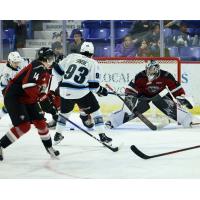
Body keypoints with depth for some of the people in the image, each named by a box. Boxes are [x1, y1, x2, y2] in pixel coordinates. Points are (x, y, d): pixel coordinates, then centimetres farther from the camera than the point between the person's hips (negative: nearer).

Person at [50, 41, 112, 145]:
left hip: (65, 91, 3)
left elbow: (58, 71, 13)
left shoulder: (71, 57, 11)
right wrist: (101, 90, 17)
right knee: (95, 110, 13)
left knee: (65, 112, 27)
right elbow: (93, 84, -2)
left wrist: (53, 86, 23)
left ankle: (58, 134, 30)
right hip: (81, 92, -3)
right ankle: (102, 135, 7)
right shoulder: (93, 64, 3)